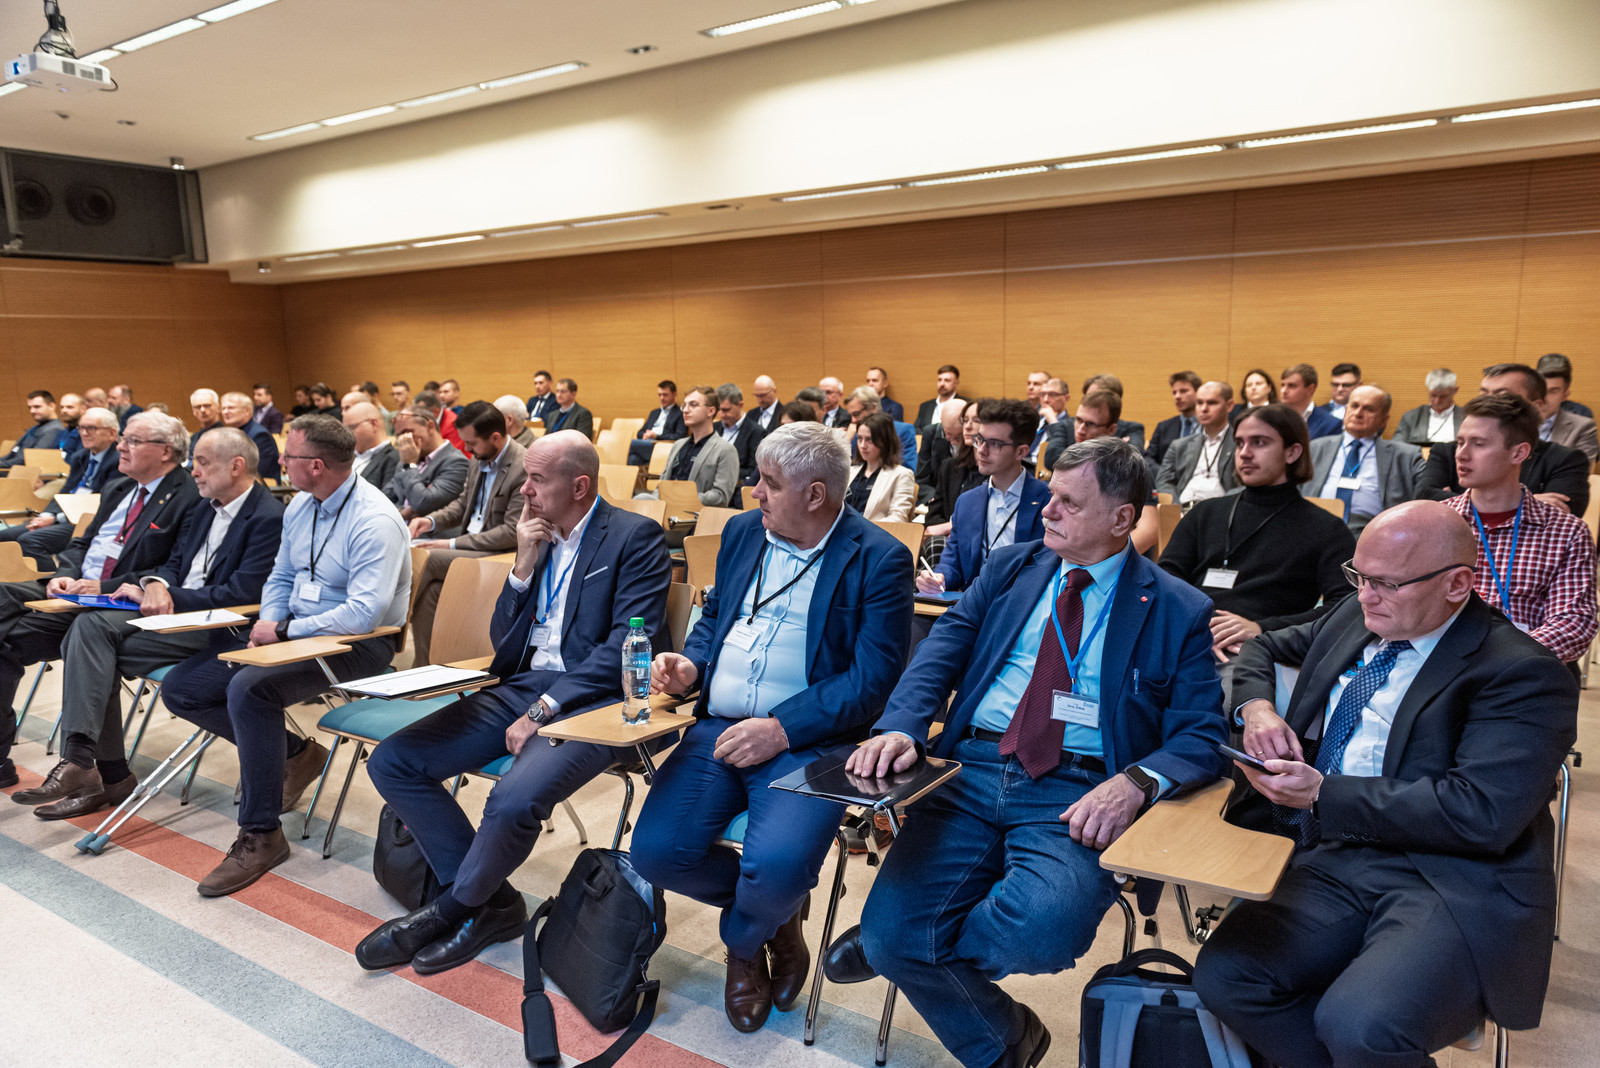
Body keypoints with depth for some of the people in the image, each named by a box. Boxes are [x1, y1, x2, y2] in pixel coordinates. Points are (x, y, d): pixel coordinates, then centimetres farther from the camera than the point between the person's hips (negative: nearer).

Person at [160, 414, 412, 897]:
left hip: (357, 643, -9)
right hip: (295, 630, 9)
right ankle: (293, 753, 13)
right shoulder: (301, 506, 8)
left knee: (249, 688, -32)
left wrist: (285, 631, -20)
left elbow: (365, 612, -27)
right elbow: (280, 578, 20)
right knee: (180, 688, 2)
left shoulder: (374, 521, -20)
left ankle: (261, 835, -17)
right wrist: (268, 623, -1)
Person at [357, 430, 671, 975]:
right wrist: (525, 565, 0)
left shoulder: (636, 537, -6)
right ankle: (493, 902, 3)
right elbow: (502, 642, 15)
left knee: (515, 799, -33)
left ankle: (453, 907, 1)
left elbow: (627, 647, -15)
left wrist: (544, 710, -19)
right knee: (391, 762, -5)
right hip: (521, 687, 8)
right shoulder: (539, 535, 16)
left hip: (590, 699, -7)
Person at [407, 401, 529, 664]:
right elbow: (462, 504, 23)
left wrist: (454, 543, -20)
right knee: (430, 588, -20)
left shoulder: (525, 468, -17)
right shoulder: (480, 461, 10)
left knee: (426, 559, -25)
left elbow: (513, 532, -20)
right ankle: (422, 664, -14)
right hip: (468, 545, 8)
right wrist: (431, 520, 1)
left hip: (500, 554, -7)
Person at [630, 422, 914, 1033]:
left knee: (776, 867, -29)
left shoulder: (879, 560, -7)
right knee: (655, 851, -15)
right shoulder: (743, 532, 12)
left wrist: (781, 729, -20)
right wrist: (691, 665, 2)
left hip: (808, 740, -5)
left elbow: (872, 679, -12)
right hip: (718, 729, 6)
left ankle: (742, 939, 12)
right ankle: (778, 911, 15)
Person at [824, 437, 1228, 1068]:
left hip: (1076, 797, -2)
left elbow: (1200, 737, 1)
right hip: (972, 772, 3)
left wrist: (1135, 781, -20)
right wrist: (900, 727, -14)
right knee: (890, 934, -16)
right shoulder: (1011, 568, 15)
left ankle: (900, 942, 1)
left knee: (1041, 927, -33)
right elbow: (943, 649, 5)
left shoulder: (1179, 612, 5)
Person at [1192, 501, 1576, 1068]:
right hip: (1335, 860, 6)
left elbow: (1482, 814, -18)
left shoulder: (1525, 674, -7)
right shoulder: (1355, 617, 13)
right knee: (1222, 975, -17)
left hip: (1457, 886, -6)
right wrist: (1256, 706, 6)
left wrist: (1323, 795, -16)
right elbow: (1262, 648, 29)